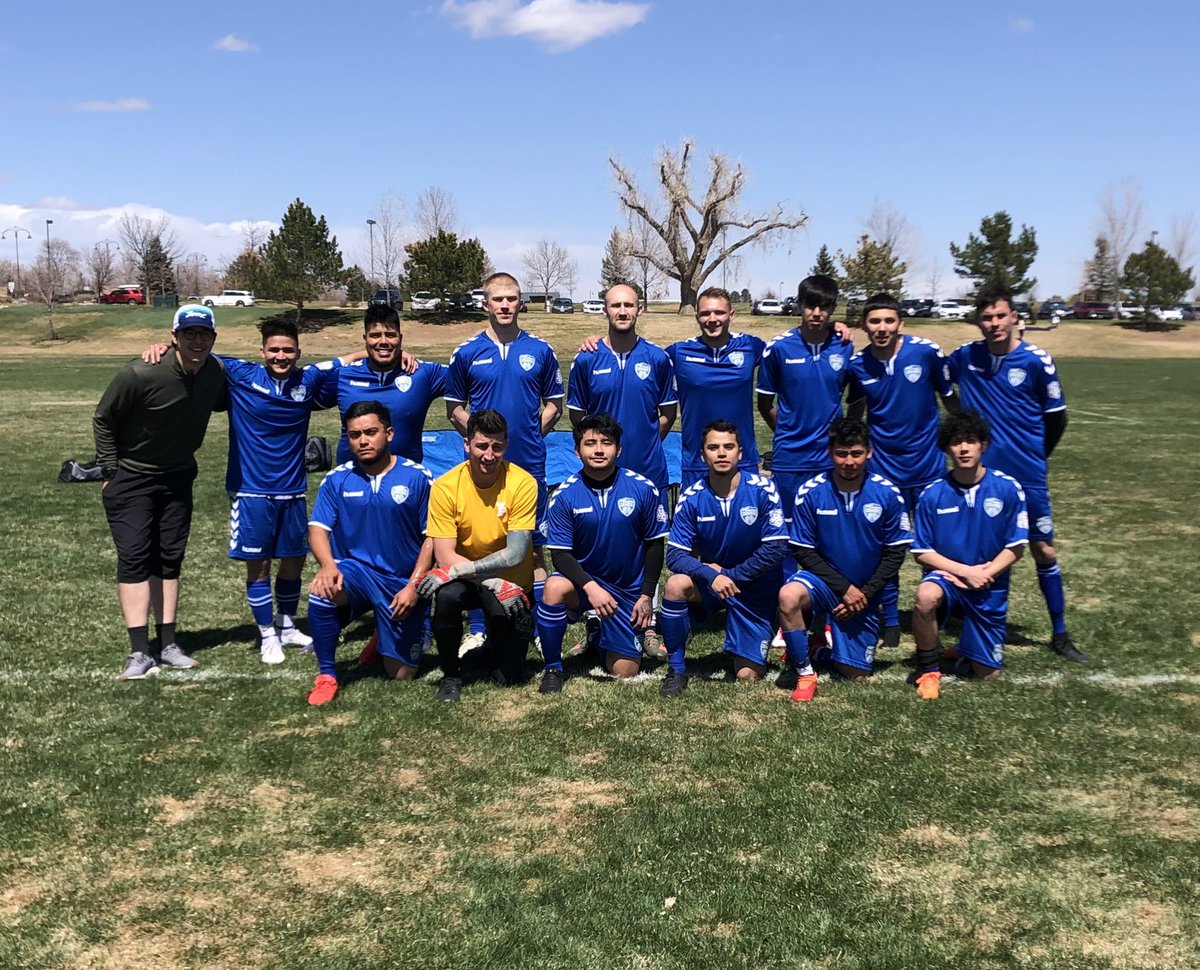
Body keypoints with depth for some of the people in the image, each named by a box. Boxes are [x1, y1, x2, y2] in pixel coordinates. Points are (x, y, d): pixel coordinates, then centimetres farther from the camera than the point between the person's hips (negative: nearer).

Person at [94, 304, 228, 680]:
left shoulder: (216, 374, -11)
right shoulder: (142, 374, -25)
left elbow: (222, 403, 14)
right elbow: (103, 419, -11)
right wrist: (111, 471, -9)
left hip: (177, 478, 5)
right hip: (131, 477, -5)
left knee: (170, 558, 8)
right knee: (134, 557, -9)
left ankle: (167, 645, 16)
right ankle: (139, 652, -9)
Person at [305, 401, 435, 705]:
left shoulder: (418, 478, -6)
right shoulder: (336, 480, 1)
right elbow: (318, 529, -5)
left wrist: (413, 587, -15)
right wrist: (328, 565, -26)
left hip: (403, 584, -1)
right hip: (355, 571, 1)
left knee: (402, 675, 1)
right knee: (321, 590, -34)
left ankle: (387, 636, 37)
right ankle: (326, 675, -14)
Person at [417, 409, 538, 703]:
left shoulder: (522, 483, -17)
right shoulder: (446, 486, -14)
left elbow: (515, 554, -21)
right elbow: (444, 555, -17)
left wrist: (457, 570, -29)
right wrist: (493, 582, -28)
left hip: (512, 582, 0)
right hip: (466, 579, 1)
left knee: (510, 675, -8)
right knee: (447, 595, -35)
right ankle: (450, 674, -8)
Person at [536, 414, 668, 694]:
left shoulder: (644, 489, -10)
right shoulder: (565, 495, -12)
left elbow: (654, 544, -1)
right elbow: (560, 553, -12)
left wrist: (647, 595, -4)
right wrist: (590, 587, -28)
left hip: (629, 589, 1)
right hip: (583, 578, -1)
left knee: (624, 674, 0)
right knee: (554, 588, -36)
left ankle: (604, 636, 36)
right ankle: (552, 668, -15)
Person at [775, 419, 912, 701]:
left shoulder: (887, 494, -10)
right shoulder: (810, 492, -13)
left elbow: (895, 552, -3)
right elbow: (804, 551, -8)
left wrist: (865, 593, -12)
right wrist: (844, 588, -17)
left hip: (865, 593, 2)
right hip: (823, 580, -1)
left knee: (856, 676, 0)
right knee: (788, 596, -36)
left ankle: (821, 647, 34)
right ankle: (803, 671, -14)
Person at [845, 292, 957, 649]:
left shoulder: (927, 352, -10)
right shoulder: (857, 365, -4)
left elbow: (949, 397, 2)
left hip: (928, 464, -1)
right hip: (883, 465, 1)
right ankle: (890, 621, 19)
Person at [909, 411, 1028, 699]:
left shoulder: (1008, 489, -9)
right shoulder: (933, 494, -9)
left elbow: (1016, 547, -5)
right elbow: (922, 552, -6)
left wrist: (984, 574, -18)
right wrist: (965, 571, -17)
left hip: (989, 589, 1)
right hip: (947, 577, -1)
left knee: (987, 674, 4)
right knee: (926, 597, -38)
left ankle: (967, 649, 41)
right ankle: (928, 669, -12)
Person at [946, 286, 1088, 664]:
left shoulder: (1036, 360, -9)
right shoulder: (965, 357, -3)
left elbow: (1057, 417, 1)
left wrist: (1035, 456, 10)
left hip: (1027, 476, -1)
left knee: (1043, 549, 5)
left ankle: (1060, 634, 17)